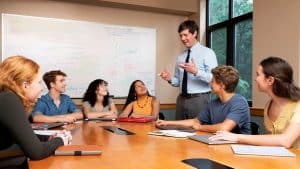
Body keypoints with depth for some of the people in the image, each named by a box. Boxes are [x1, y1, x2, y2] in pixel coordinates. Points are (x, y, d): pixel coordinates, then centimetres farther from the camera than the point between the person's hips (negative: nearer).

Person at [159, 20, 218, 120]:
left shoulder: (207, 52, -3)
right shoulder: (180, 56, 13)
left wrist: (196, 72, -27)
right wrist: (170, 79, -5)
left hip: (200, 100, -5)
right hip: (182, 100, 5)